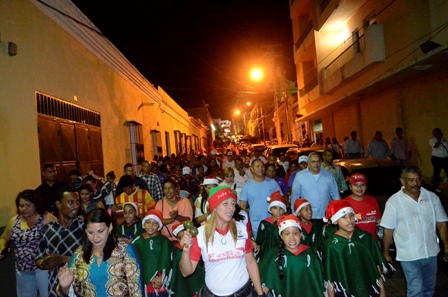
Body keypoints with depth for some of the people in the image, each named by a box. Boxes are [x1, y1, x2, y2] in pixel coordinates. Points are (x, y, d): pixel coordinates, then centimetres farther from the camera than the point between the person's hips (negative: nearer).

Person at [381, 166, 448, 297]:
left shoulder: (432, 197, -1)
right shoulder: (394, 201, -12)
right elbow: (388, 230, -8)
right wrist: (385, 253, -4)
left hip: (431, 253, 4)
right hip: (409, 257, -4)